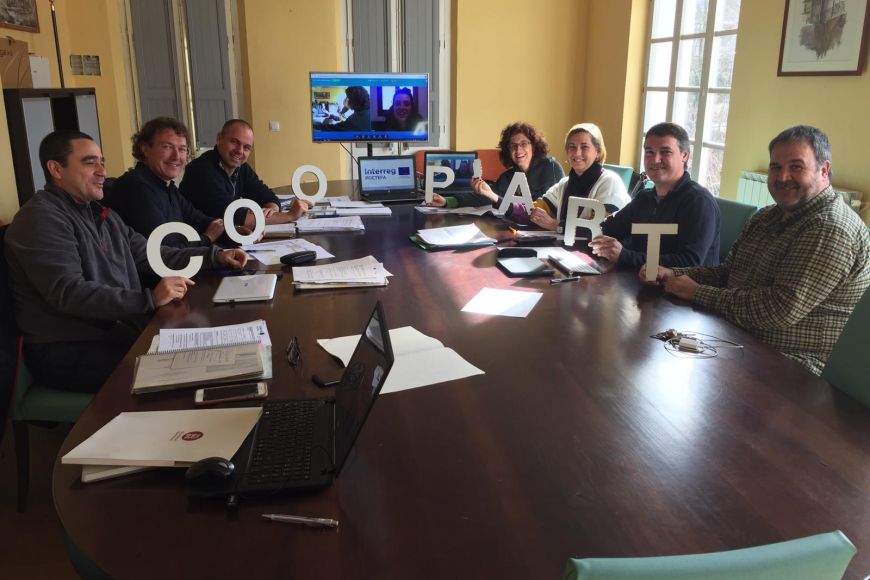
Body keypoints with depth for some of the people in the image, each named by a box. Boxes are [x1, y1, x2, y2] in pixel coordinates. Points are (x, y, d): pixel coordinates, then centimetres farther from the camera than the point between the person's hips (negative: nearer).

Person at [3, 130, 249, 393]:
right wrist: (150, 298, -33)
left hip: (115, 331, 9)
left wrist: (214, 256, 7)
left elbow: (149, 255, 18)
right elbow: (68, 293, -26)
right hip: (67, 352, -9)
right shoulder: (41, 219, -15)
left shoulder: (99, 213, 16)